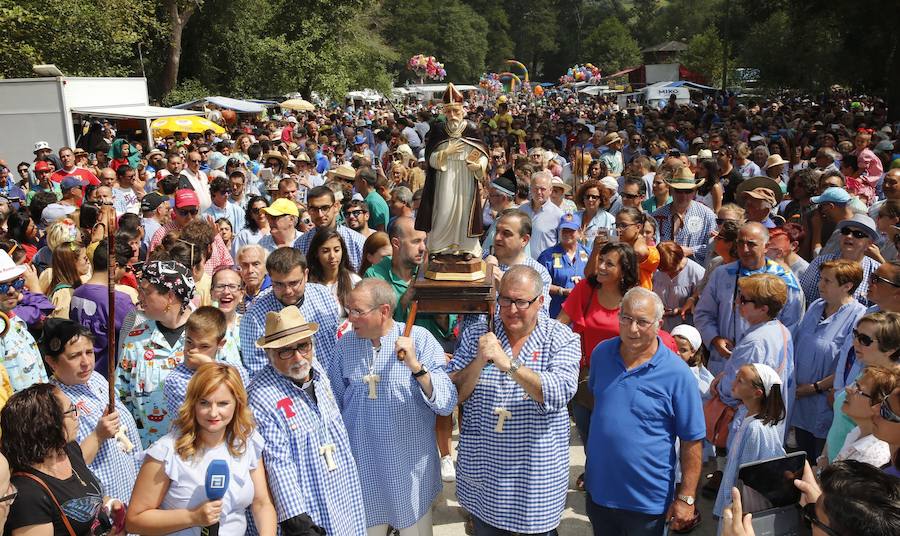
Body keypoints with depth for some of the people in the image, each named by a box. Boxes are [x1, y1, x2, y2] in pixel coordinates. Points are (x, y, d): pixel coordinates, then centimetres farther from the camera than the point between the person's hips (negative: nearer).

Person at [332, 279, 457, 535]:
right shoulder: (344, 346, -3)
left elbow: (447, 405, -19)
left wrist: (415, 366, -30)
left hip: (411, 467, -2)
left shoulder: (420, 340, -13)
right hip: (361, 467, 2)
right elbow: (335, 405, 8)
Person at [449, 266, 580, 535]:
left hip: (538, 473, -2)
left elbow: (560, 393, -22)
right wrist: (478, 362, -23)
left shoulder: (562, 339, -7)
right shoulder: (476, 335, -2)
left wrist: (508, 364, -31)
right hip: (482, 470, 2)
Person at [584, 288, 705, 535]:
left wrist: (686, 498, -12)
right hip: (598, 489, 4)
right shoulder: (601, 353, -3)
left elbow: (693, 440, -12)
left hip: (648, 502, -4)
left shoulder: (678, 374, -17)